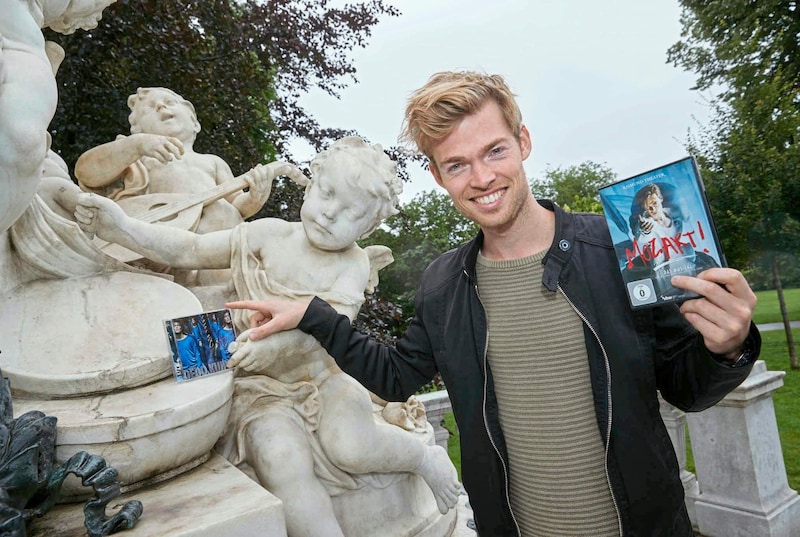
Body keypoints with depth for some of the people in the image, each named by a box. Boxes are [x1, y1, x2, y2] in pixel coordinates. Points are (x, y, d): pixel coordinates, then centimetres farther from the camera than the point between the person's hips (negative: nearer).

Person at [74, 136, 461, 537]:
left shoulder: (353, 263, -4)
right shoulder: (271, 235, -1)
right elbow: (191, 251, 0)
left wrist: (281, 341, -40)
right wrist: (121, 228, -12)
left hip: (323, 379, 0)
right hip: (263, 389, 1)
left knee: (353, 449, -26)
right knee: (281, 457, -29)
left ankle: (425, 458, 6)